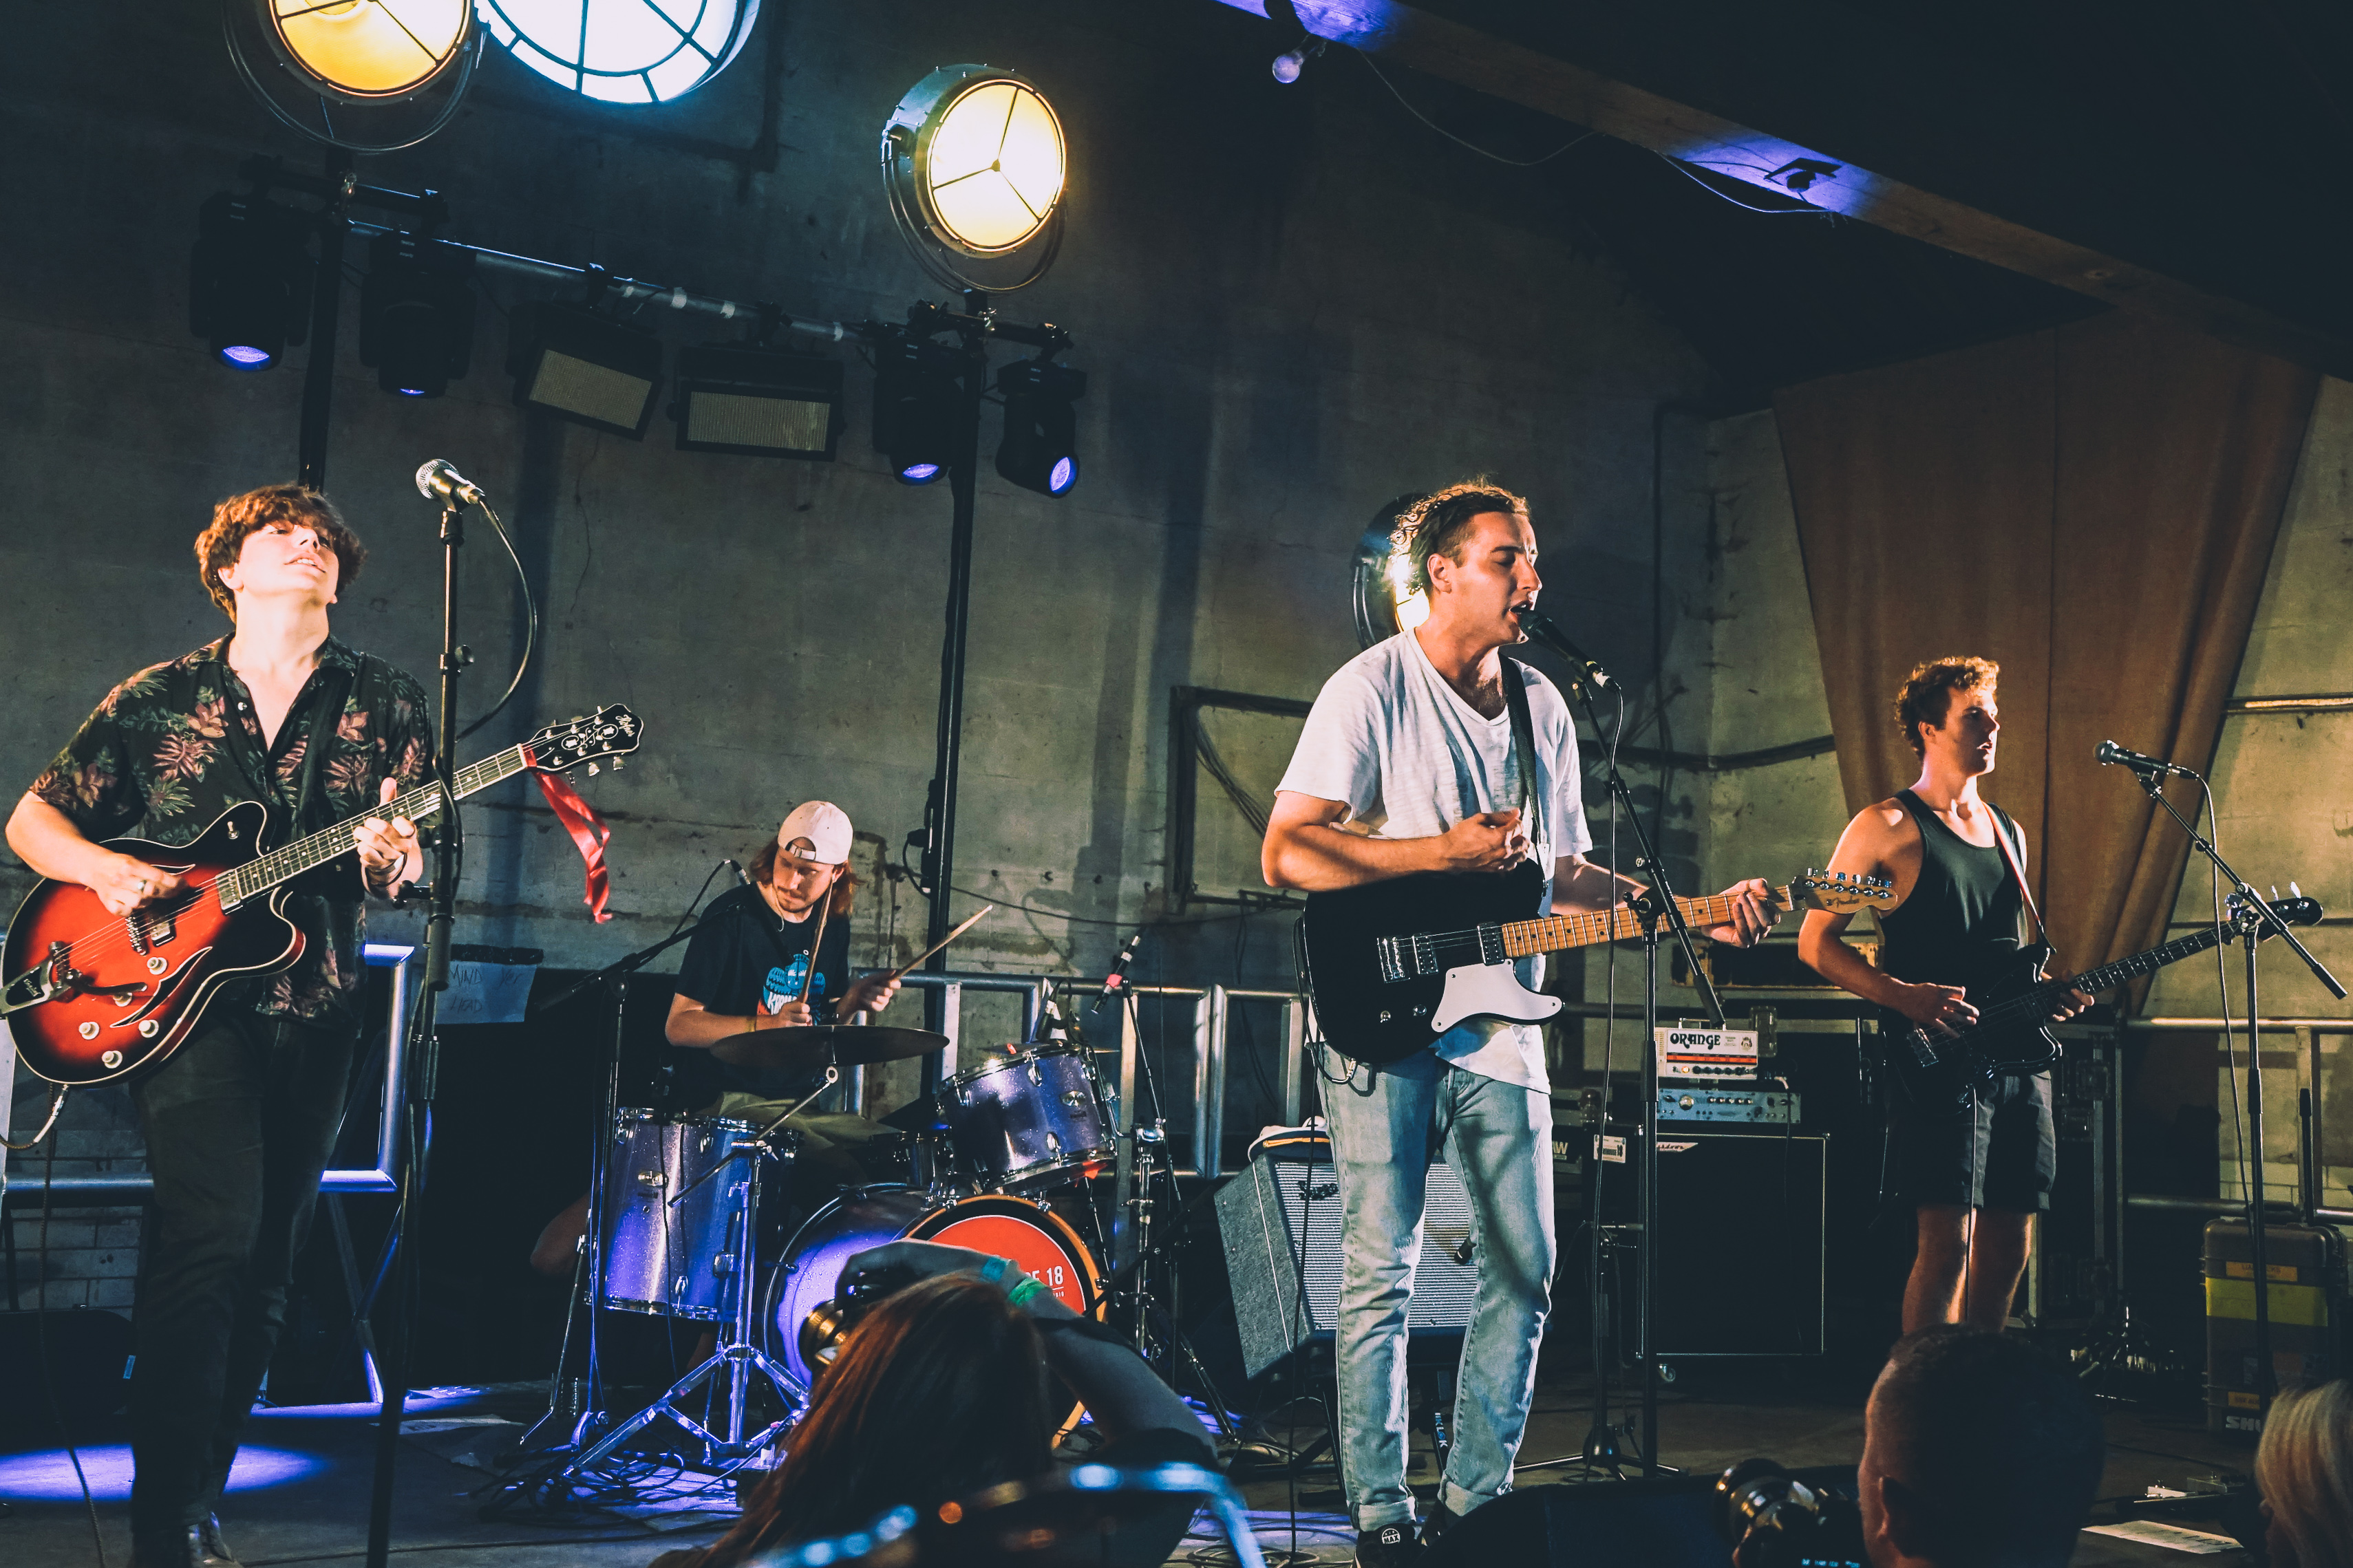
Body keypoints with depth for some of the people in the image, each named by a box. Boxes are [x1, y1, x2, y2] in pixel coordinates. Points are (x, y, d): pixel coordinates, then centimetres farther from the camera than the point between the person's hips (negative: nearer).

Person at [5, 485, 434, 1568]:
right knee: (214, 1233, -19)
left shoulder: (385, 707, 8)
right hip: (183, 998, -3)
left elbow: (412, 858, 6)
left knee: (265, 1266, 7)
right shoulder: (157, 701, 6)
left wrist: (394, 861, -18)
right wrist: (104, 869, -10)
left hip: (315, 1011, 3)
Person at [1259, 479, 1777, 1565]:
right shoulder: (1372, 688, -7)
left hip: (1499, 1024, 6)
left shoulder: (1544, 711, 13)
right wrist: (1446, 852, -18)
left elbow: (1565, 874, 18)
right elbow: (1285, 853, -14)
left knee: (1525, 1273, 7)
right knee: (1381, 1276, -1)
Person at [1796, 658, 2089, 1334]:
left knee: (2009, 1244, 9)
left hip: (2018, 1061, 7)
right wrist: (1905, 996, -17)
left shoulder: (2008, 832, 19)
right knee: (1948, 1241, -12)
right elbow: (1815, 941, -5)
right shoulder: (1888, 826, -3)